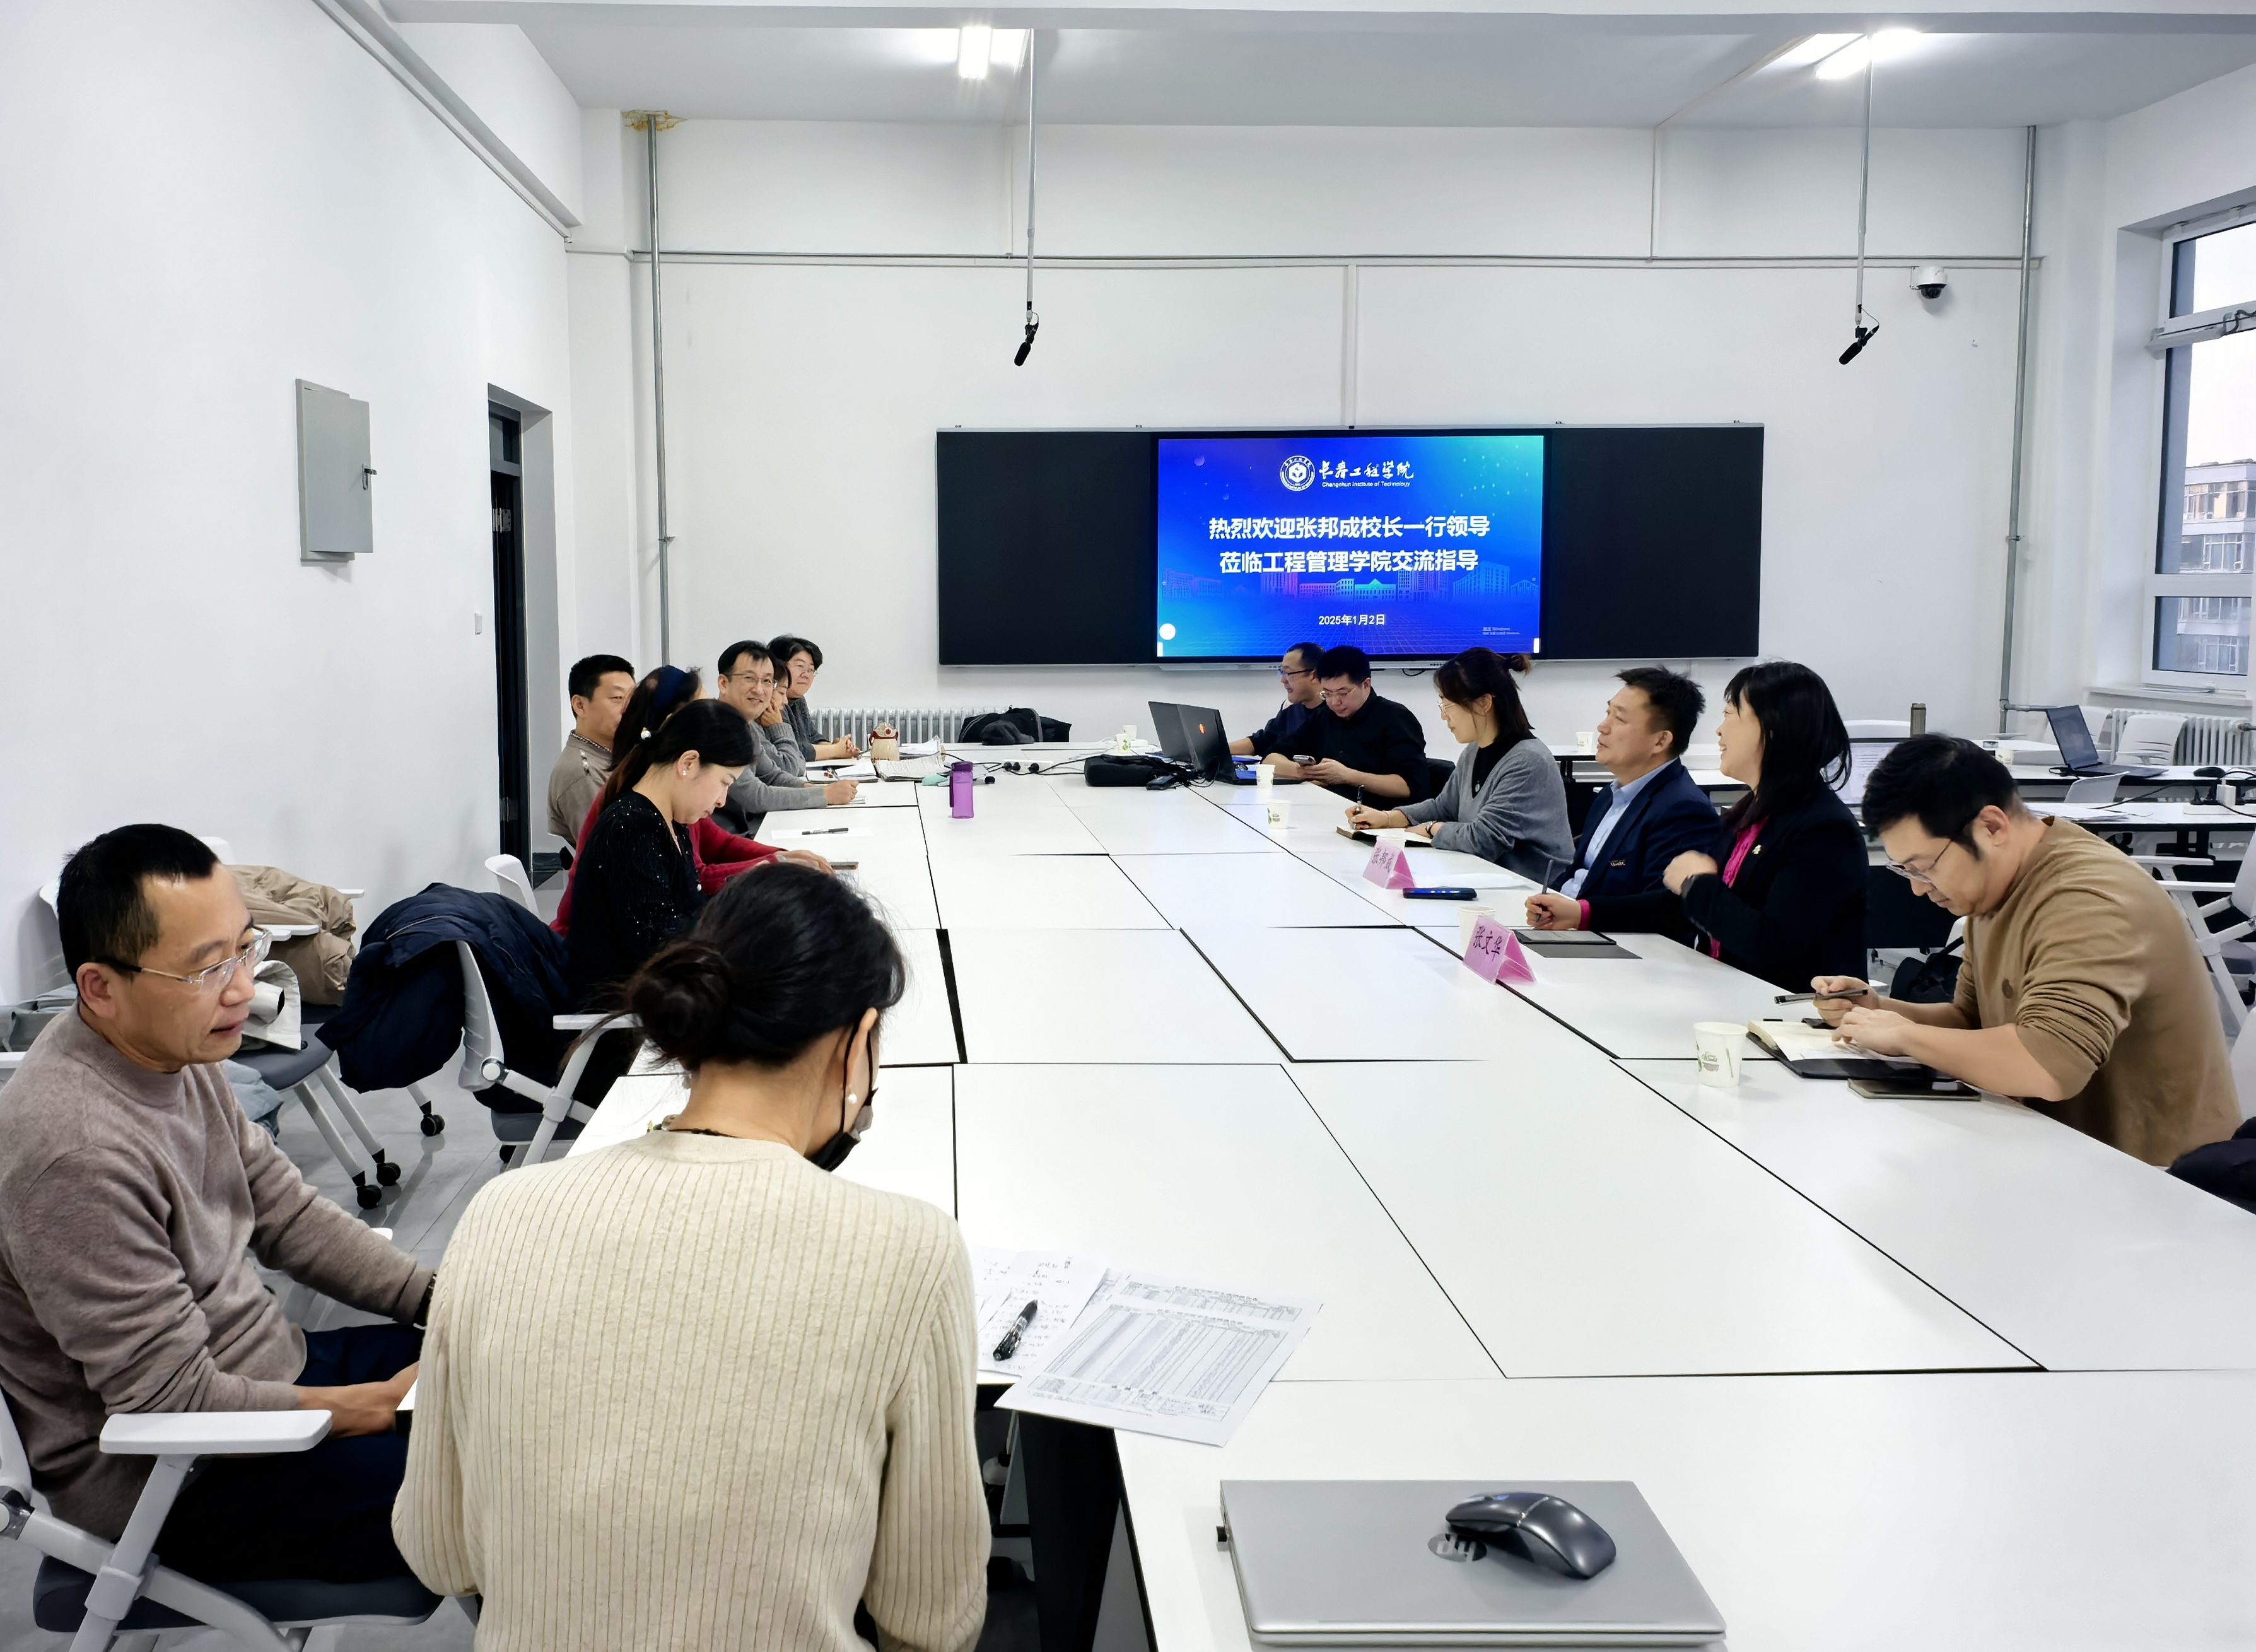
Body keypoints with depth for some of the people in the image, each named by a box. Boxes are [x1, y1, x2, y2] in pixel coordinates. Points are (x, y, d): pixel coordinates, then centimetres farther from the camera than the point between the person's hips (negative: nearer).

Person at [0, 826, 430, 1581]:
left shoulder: (173, 1051, -1)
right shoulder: (72, 1150, -29)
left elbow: (285, 1211, 10)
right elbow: (174, 1404, -25)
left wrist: (443, 1295, -2)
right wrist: (381, 1406, -18)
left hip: (269, 1371, 9)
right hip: (172, 1485, -9)